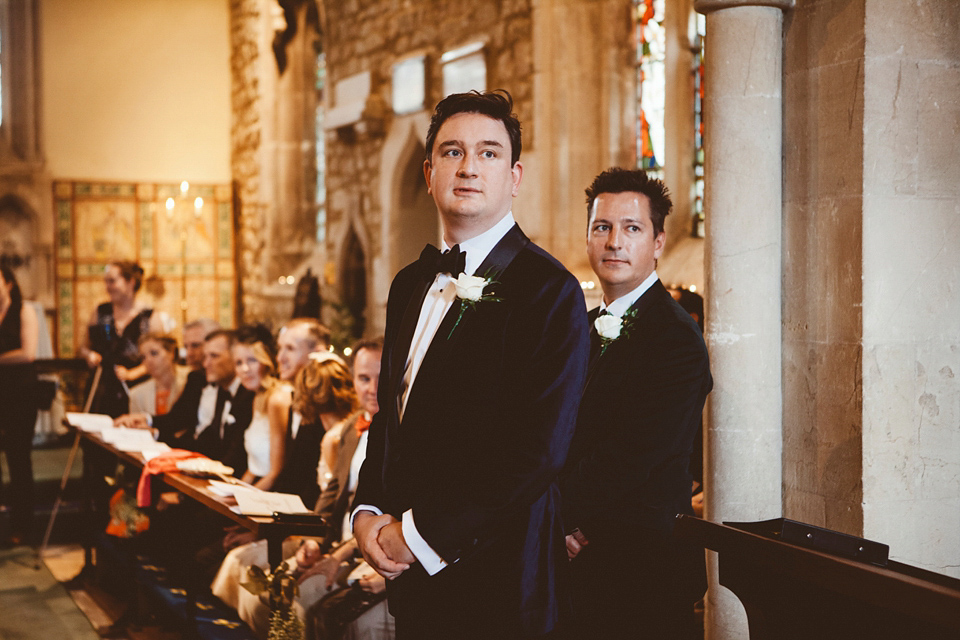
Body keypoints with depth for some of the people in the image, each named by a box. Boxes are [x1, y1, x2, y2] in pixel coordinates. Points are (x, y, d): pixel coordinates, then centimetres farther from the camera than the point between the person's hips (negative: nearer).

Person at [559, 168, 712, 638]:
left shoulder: (676, 338, -15)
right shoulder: (585, 329, 11)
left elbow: (632, 457, -21)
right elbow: (562, 440, 6)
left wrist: (562, 518, -13)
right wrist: (561, 522, -10)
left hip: (642, 568, -7)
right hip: (578, 562, 7)